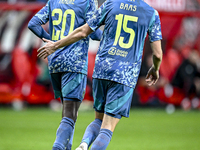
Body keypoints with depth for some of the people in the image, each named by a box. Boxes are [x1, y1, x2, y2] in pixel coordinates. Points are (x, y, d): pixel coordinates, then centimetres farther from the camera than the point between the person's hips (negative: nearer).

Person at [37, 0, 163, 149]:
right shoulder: (152, 14, 1)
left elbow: (82, 32, 7)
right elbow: (157, 54, 2)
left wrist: (56, 45, 20)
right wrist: (155, 69, 24)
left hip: (102, 69, 2)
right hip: (126, 75, -2)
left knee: (99, 120, 18)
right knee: (107, 128, -1)